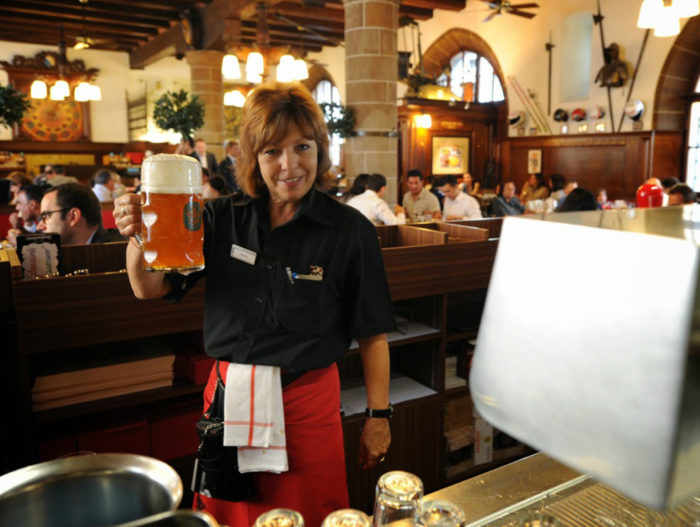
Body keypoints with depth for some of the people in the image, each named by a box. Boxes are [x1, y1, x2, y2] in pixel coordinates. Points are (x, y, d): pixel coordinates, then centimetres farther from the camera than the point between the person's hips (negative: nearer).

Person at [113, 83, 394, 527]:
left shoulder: (350, 230, -9)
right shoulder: (222, 219, -1)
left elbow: (373, 334, -5)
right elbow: (150, 289, -2)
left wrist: (378, 416, -4)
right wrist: (138, 236, -20)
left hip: (308, 405, -2)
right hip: (227, 396, 3)